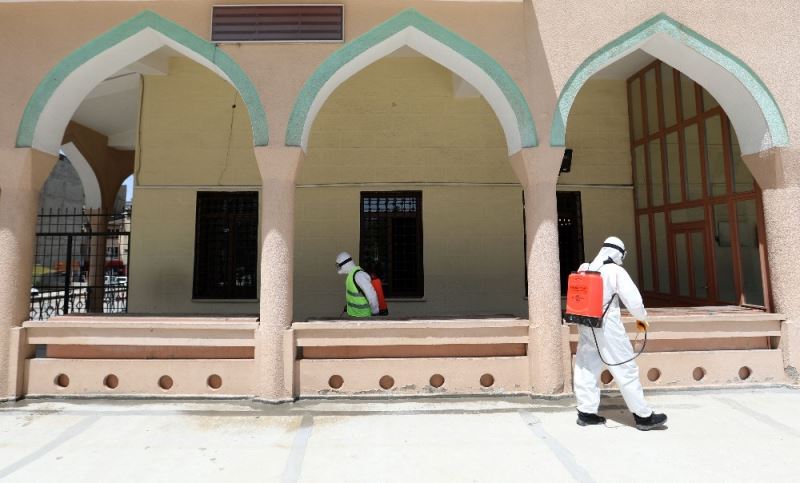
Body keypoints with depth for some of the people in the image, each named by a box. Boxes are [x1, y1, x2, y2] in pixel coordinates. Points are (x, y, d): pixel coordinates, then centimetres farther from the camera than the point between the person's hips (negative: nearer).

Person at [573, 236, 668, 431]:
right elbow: (633, 300, -10)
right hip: (607, 327, -5)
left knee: (586, 368, 11)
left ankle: (586, 411, 17)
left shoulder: (585, 269, 4)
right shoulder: (616, 271, -10)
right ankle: (643, 416, 16)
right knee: (626, 370, 5)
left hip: (586, 327, 6)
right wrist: (642, 318, 8)